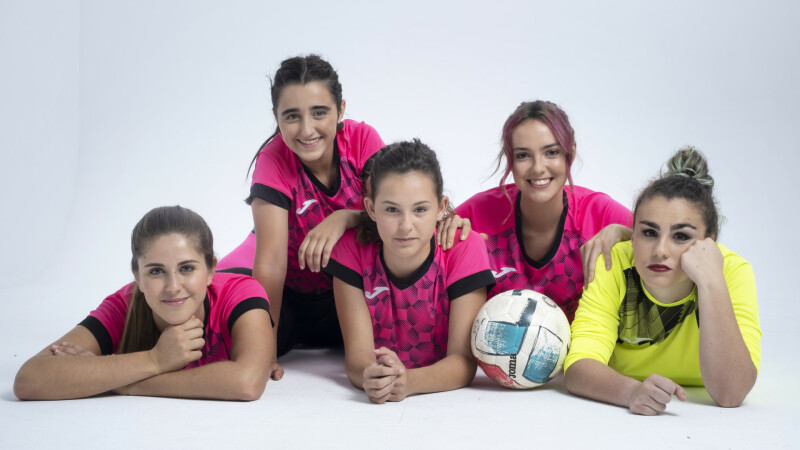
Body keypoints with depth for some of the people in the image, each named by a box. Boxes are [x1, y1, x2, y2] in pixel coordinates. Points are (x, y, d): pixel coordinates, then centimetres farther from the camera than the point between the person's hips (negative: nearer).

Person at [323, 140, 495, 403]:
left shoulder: (465, 250, -20)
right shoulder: (353, 249, -17)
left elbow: (464, 360, -24)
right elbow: (357, 352, -21)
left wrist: (408, 381, -46)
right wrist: (370, 376, -46)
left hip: (448, 400, -1)